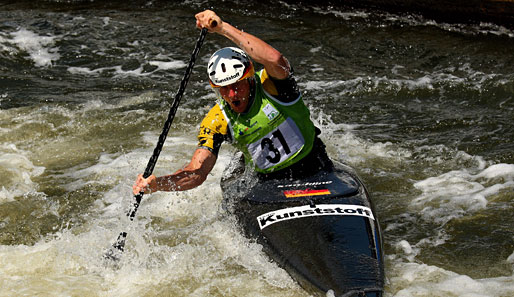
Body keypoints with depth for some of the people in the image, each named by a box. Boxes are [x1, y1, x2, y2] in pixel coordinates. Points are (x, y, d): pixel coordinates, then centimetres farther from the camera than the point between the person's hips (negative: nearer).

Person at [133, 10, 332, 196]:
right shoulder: (217, 121, -5)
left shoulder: (270, 84, -15)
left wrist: (224, 28, -40)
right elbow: (196, 173, -10)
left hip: (317, 174, -5)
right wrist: (157, 184, -29)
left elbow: (274, 59, -40)